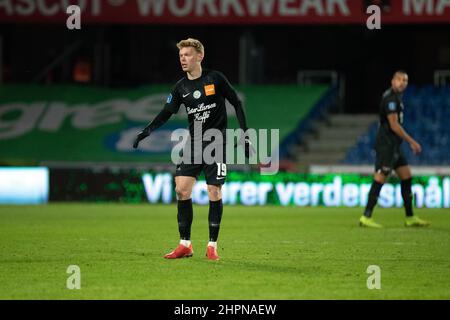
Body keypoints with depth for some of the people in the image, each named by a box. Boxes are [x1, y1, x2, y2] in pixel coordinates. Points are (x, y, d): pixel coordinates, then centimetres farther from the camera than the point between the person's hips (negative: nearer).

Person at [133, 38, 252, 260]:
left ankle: (212, 245, 4)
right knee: (181, 189, -7)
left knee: (214, 193, -7)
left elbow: (236, 104, 1)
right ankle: (185, 245, 2)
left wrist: (244, 134, -5)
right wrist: (146, 131, -13)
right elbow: (166, 113, 3)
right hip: (193, 143, 4)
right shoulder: (181, 87, 5)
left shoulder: (215, 79, -5)